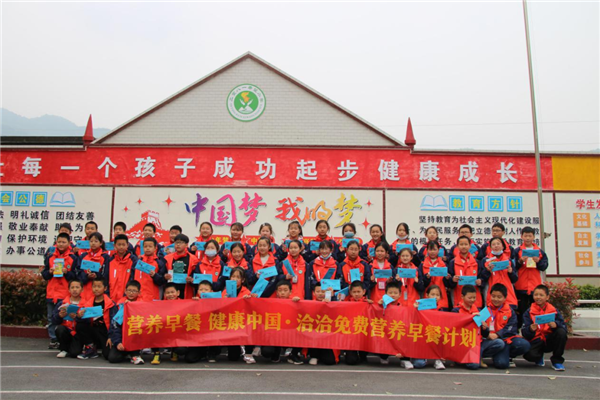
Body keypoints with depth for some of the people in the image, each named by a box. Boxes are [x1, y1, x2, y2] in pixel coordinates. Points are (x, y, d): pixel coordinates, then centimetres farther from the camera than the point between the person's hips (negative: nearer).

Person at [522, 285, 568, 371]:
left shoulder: (554, 310, 4)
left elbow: (563, 326, -7)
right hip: (536, 341, -1)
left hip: (550, 340, 2)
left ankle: (557, 361, -7)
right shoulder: (529, 312, 0)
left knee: (561, 332, -27)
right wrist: (531, 329, -29)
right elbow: (524, 333, -7)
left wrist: (555, 325, -28)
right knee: (530, 355, -32)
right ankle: (539, 357, 12)